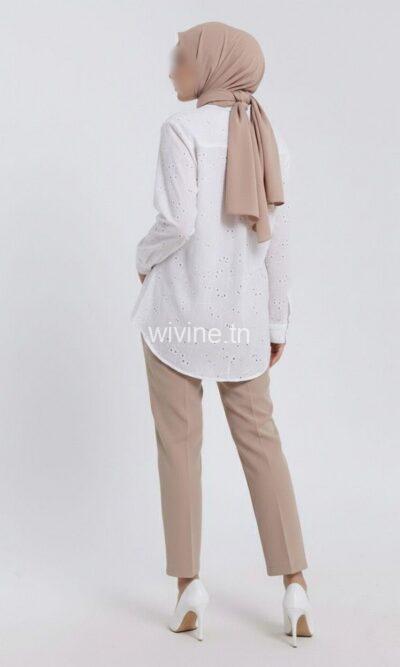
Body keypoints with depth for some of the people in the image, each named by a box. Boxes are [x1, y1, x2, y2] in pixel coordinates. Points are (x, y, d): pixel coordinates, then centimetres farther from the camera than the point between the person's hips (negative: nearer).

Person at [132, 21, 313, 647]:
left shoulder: (183, 128, -8)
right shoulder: (269, 139, 7)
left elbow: (178, 224, -18)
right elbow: (276, 240, 6)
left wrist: (145, 258, 3)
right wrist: (277, 323, 12)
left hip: (179, 305, -4)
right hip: (242, 313, 4)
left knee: (180, 442, 5)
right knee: (259, 438, 9)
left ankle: (189, 585, 4)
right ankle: (295, 586, 4)